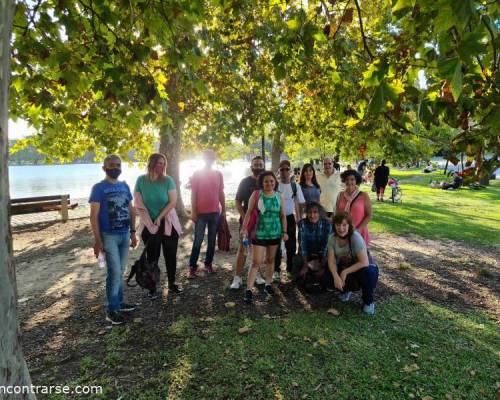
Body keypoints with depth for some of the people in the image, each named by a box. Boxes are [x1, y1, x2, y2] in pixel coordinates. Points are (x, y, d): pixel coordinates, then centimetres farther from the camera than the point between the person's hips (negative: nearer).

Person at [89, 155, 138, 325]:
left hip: (125, 234, 6)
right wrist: (97, 239, -16)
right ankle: (111, 310, 6)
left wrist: (133, 232, 10)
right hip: (109, 236, -6)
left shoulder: (125, 186, 9)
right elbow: (94, 215, -11)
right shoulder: (98, 188, -8)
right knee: (114, 272, -6)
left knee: (120, 271, 14)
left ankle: (119, 302, 26)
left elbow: (131, 210, 14)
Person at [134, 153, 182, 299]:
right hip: (149, 226, 0)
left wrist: (159, 218, -14)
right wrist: (150, 222, -10)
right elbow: (138, 203, -4)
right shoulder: (141, 180, -6)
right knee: (152, 257, 7)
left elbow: (173, 201, -10)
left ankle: (172, 284, 25)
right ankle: (152, 288, 18)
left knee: (171, 255, 9)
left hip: (168, 224, 0)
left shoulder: (168, 180, -7)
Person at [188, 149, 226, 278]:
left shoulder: (218, 174, 7)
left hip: (215, 212, 3)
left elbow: (221, 193, 11)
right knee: (198, 240, -2)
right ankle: (192, 267, 5)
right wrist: (193, 211, -8)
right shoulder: (197, 174, -2)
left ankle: (208, 263, 21)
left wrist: (224, 210, 8)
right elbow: (193, 194, -3)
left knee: (212, 240, 10)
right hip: (201, 212, -3)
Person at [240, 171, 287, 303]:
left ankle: (268, 284, 32)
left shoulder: (279, 197, 2)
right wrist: (244, 228, -14)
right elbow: (249, 212, -6)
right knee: (256, 262, -6)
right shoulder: (256, 194, -6)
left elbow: (283, 216, 7)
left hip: (275, 233, 4)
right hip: (259, 233, -3)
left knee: (270, 259, 16)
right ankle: (248, 289, -2)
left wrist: (284, 231, 3)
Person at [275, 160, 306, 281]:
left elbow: (300, 203, 4)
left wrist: (299, 219, -2)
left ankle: (290, 269, 24)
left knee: (291, 245, 8)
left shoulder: (295, 186, -1)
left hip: (290, 217, 2)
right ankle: (276, 270, 16)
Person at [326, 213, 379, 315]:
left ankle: (368, 301, -4)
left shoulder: (355, 237, -27)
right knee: (328, 276, -21)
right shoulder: (333, 238, -13)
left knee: (369, 273, -36)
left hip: (360, 268, -4)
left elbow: (364, 262, -31)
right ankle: (345, 290, 14)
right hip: (344, 267, 4)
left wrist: (345, 272, -29)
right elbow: (331, 261, -14)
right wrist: (336, 276, -33)